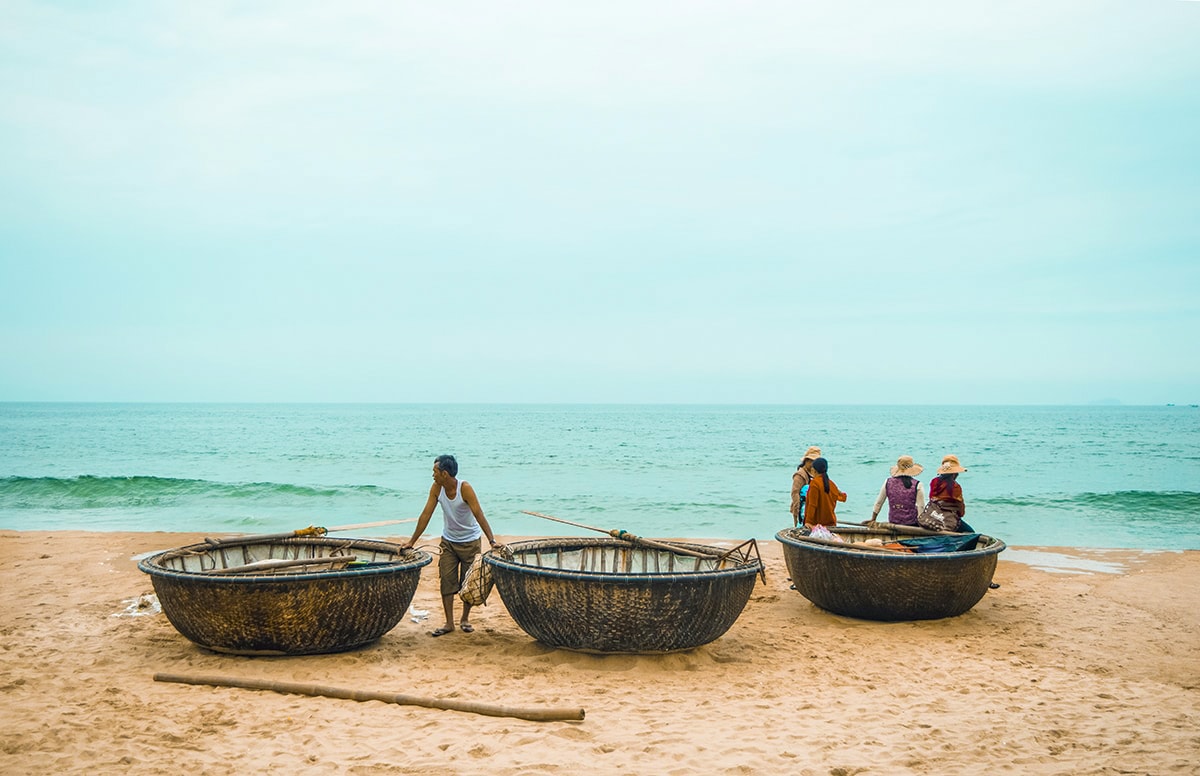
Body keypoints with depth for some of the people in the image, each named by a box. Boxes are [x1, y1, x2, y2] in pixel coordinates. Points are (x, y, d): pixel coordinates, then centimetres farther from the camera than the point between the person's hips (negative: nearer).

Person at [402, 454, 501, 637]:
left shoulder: (465, 488, -25)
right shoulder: (436, 488, -11)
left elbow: (479, 515, -27)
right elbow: (425, 515, -7)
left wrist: (492, 541, -34)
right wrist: (411, 542, -6)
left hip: (470, 541, -4)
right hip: (448, 541, 4)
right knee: (446, 581, -1)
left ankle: (465, 619, 22)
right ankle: (449, 623, 5)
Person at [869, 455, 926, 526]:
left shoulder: (888, 482, 5)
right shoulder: (917, 485, -3)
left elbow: (878, 503, 13)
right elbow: (921, 507, -4)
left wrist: (873, 519, 22)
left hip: (893, 523, 3)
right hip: (911, 524, -3)